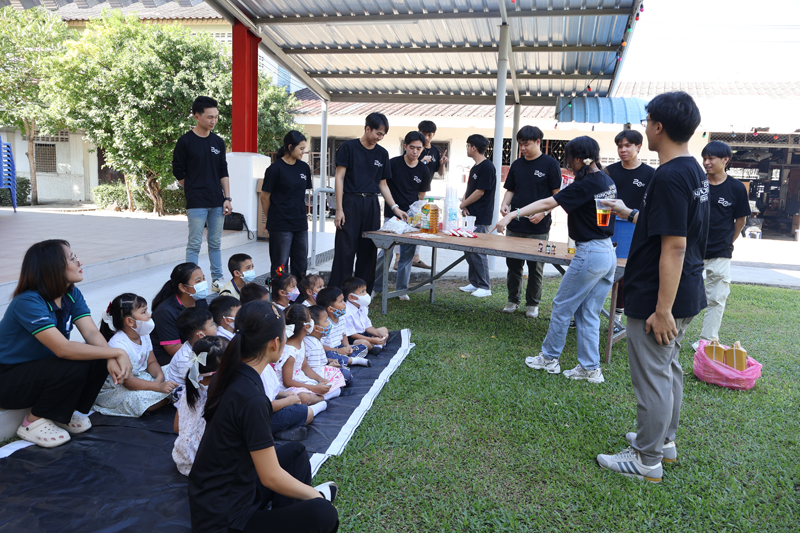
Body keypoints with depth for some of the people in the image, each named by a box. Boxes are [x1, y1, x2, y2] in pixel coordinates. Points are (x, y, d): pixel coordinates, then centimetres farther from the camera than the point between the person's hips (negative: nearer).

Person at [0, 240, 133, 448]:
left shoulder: (72, 294, -4)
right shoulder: (28, 302, -28)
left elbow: (92, 333, -15)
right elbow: (63, 348, -38)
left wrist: (111, 359, -35)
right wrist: (117, 352, -35)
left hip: (43, 367, 7)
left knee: (100, 359, -14)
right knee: (74, 367, -31)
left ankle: (64, 413, 7)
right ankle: (33, 422, -7)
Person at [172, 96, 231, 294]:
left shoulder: (218, 142, 9)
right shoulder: (185, 141, -5)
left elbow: (223, 173, 10)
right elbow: (178, 172, 0)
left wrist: (227, 198, 3)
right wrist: (195, 190, 4)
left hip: (217, 203, 4)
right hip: (196, 203, -4)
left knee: (215, 243, 11)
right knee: (194, 244, 0)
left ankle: (217, 279, 19)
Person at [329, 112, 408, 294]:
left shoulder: (382, 153, 12)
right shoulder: (348, 147, -1)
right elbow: (340, 178, -3)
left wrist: (395, 208, 5)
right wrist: (339, 209, -10)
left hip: (372, 205, 4)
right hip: (350, 202, -4)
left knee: (368, 252, 5)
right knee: (345, 250, -6)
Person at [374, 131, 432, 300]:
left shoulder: (424, 171, 5)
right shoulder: (393, 163, -4)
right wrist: (395, 208, -6)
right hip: (392, 216, -3)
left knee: (408, 254, 5)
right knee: (386, 252, -6)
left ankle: (402, 289, 17)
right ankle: (375, 286, 13)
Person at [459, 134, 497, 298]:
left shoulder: (487, 167, -13)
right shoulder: (475, 167, 18)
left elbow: (479, 192, -16)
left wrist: (463, 204, -5)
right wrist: (464, 205, 0)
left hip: (480, 218, -10)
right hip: (471, 216, 10)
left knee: (478, 251, -8)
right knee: (469, 250, 12)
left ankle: (485, 287, 0)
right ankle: (474, 283, 21)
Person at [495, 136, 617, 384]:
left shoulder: (586, 185, -17)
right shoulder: (608, 181, 9)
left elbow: (547, 203, -23)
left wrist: (513, 214, -25)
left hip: (590, 254, -9)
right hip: (608, 254, 9)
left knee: (562, 306, 6)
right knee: (588, 314, 13)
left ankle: (550, 358, 19)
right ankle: (590, 368, 17)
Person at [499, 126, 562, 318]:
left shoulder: (550, 164, -3)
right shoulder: (517, 165, 11)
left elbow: (557, 194, -3)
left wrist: (544, 212, -17)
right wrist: (505, 204, -3)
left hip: (538, 228, -4)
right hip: (514, 225, 4)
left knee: (535, 266, 4)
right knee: (513, 264, 9)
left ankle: (533, 304, 18)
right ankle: (513, 300, 23)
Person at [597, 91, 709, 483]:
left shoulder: (669, 177, -23)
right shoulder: (694, 171, 8)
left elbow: (673, 247, -26)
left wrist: (662, 310, -24)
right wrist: (631, 214, 28)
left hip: (659, 299, -10)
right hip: (684, 295, 10)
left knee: (652, 377, 2)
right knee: (669, 369, 21)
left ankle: (646, 461, 16)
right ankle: (664, 439, 38)